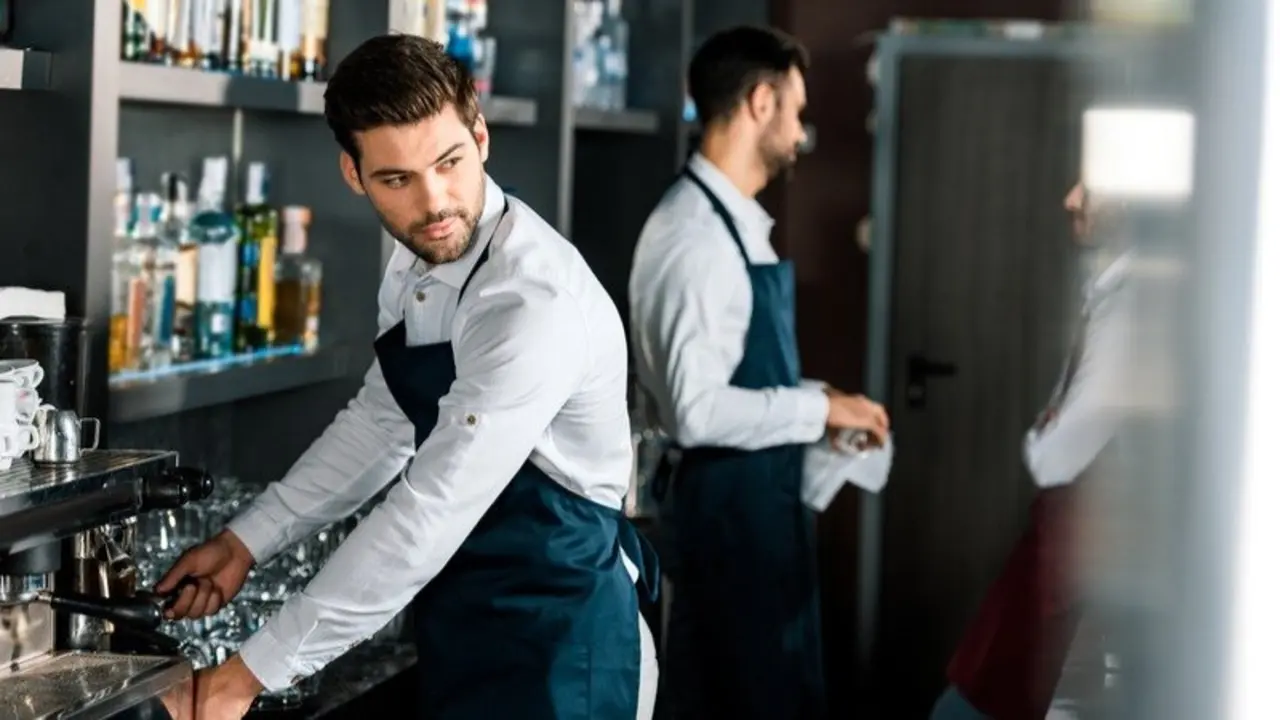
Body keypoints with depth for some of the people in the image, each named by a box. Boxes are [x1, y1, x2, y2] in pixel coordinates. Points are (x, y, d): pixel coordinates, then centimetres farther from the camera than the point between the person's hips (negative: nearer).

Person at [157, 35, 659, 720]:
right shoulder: (417, 262, 1)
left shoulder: (534, 299, -26)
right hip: (463, 629, 8)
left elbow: (430, 514, -29)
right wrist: (245, 541, 10)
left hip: (553, 636, -7)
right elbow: (379, 422, 16)